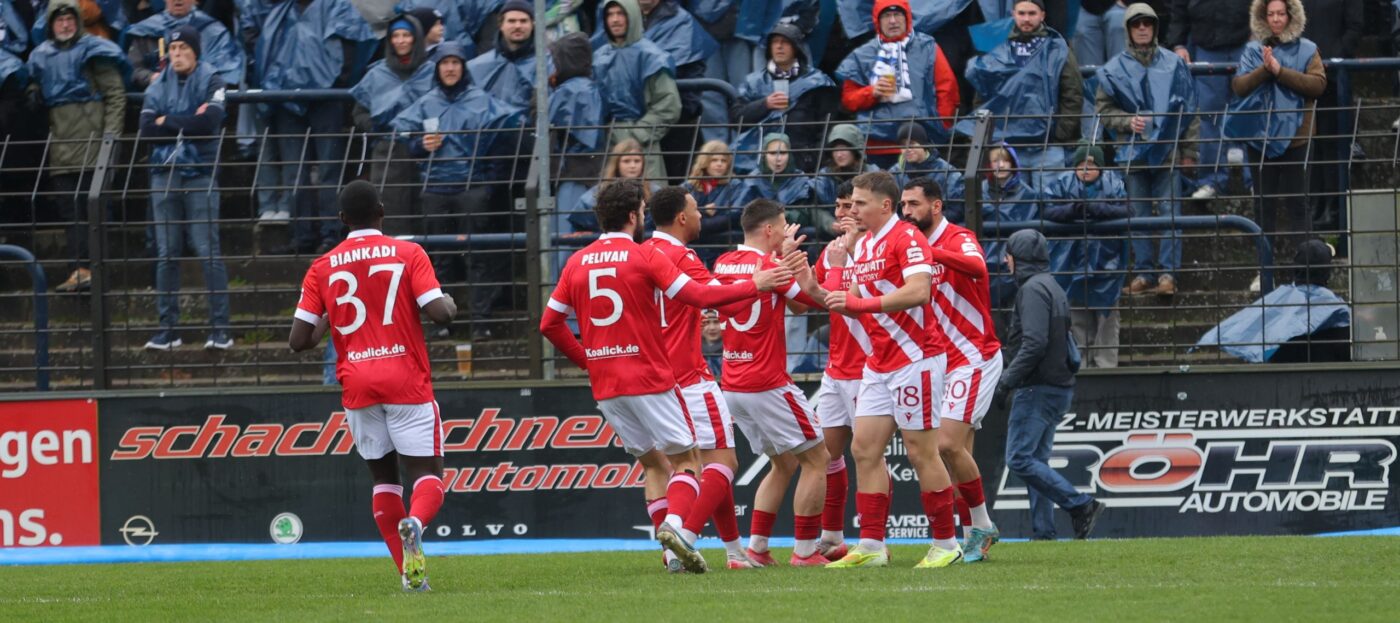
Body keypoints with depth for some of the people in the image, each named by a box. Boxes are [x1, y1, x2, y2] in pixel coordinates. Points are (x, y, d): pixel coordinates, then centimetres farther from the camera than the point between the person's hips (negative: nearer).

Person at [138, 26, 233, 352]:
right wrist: (186, 126, -8)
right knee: (166, 254, 4)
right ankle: (168, 329, 10)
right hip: (164, 175, 4)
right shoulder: (158, 87, 11)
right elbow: (147, 129, -1)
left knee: (208, 251, -7)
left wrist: (168, 123, -6)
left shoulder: (210, 82, 0)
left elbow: (209, 122, -15)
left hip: (200, 175, -4)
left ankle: (220, 328, -5)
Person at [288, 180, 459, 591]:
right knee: (427, 473, -1)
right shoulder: (408, 254, -1)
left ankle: (410, 572, 7)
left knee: (384, 477, 15)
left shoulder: (322, 268, 5)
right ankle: (415, 523, -35)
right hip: (407, 382, -2)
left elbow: (298, 341, 2)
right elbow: (439, 312, -11)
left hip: (357, 386, 2)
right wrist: (451, 306, 12)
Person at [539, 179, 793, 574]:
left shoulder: (577, 263, 7)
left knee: (653, 463, 16)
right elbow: (700, 297, -13)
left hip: (605, 388, 5)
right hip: (649, 379, -5)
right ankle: (674, 522, -24)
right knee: (686, 459, 3)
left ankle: (674, 552, 6)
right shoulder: (644, 257, -8)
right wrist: (754, 286, -3)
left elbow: (550, 324, 10)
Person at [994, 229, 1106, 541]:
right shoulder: (1053, 288, 19)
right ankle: (1043, 532, 7)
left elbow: (1034, 343, -23)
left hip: (1038, 388, -10)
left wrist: (1007, 381, -18)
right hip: (1058, 386, 10)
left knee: (1019, 459, -12)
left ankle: (1080, 505, -18)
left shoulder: (1033, 289, -12)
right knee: (1036, 461, 11)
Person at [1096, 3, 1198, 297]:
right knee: (1138, 214, 4)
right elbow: (1103, 109, 7)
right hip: (1132, 149, 1)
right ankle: (1143, 272, 10)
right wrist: (1127, 121, -12)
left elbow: (1189, 110, 6)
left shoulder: (1173, 64, 5)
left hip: (1168, 149, -1)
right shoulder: (1115, 68, 6)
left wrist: (1189, 151, 1)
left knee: (1169, 211, -5)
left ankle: (1168, 272, -4)